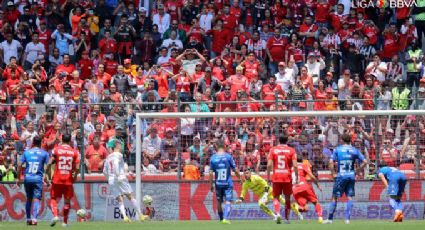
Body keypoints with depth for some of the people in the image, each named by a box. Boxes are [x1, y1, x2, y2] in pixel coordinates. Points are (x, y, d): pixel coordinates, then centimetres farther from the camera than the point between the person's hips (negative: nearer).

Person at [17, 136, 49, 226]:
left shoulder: (26, 152, 6)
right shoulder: (44, 153, 2)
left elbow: (19, 165, 2)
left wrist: (18, 178, 9)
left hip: (27, 178, 2)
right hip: (38, 178, -2)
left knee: (28, 198, 17)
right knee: (37, 198, -5)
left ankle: (28, 219, 21)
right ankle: (34, 218, -22)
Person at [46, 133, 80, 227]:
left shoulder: (56, 150, -1)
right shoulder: (75, 152, 1)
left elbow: (49, 164, -9)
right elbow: (77, 168, -6)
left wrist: (49, 176, 3)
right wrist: (75, 176, 12)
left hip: (57, 180, -1)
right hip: (68, 180, 1)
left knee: (54, 199, 8)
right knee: (67, 201, 15)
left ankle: (55, 215, -18)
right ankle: (65, 222, 17)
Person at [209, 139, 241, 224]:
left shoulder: (213, 158, -3)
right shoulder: (228, 156, -7)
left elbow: (211, 173, -3)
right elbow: (235, 170, -3)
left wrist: (211, 185, 5)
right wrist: (239, 178, 14)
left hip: (218, 184, 2)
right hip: (228, 184, -2)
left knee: (219, 202, 17)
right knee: (228, 201, -5)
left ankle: (221, 219, 28)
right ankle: (225, 218, -23)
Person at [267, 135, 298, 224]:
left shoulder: (273, 150, 3)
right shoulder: (291, 150, 1)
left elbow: (269, 165, -4)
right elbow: (295, 165, -6)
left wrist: (268, 176, 4)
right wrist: (296, 177, 2)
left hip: (276, 177, 0)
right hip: (287, 177, 0)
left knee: (276, 197, 6)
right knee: (287, 198, 14)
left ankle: (277, 213, -20)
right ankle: (287, 218, 17)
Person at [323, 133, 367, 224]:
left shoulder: (337, 149, 0)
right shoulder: (355, 150, 5)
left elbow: (331, 162, -10)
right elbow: (364, 162, 2)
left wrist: (333, 173, -1)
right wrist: (357, 171, 9)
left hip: (341, 176, -2)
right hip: (351, 176, 2)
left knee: (334, 197, 5)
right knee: (349, 197, 6)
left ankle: (330, 219, 8)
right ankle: (347, 218, -2)